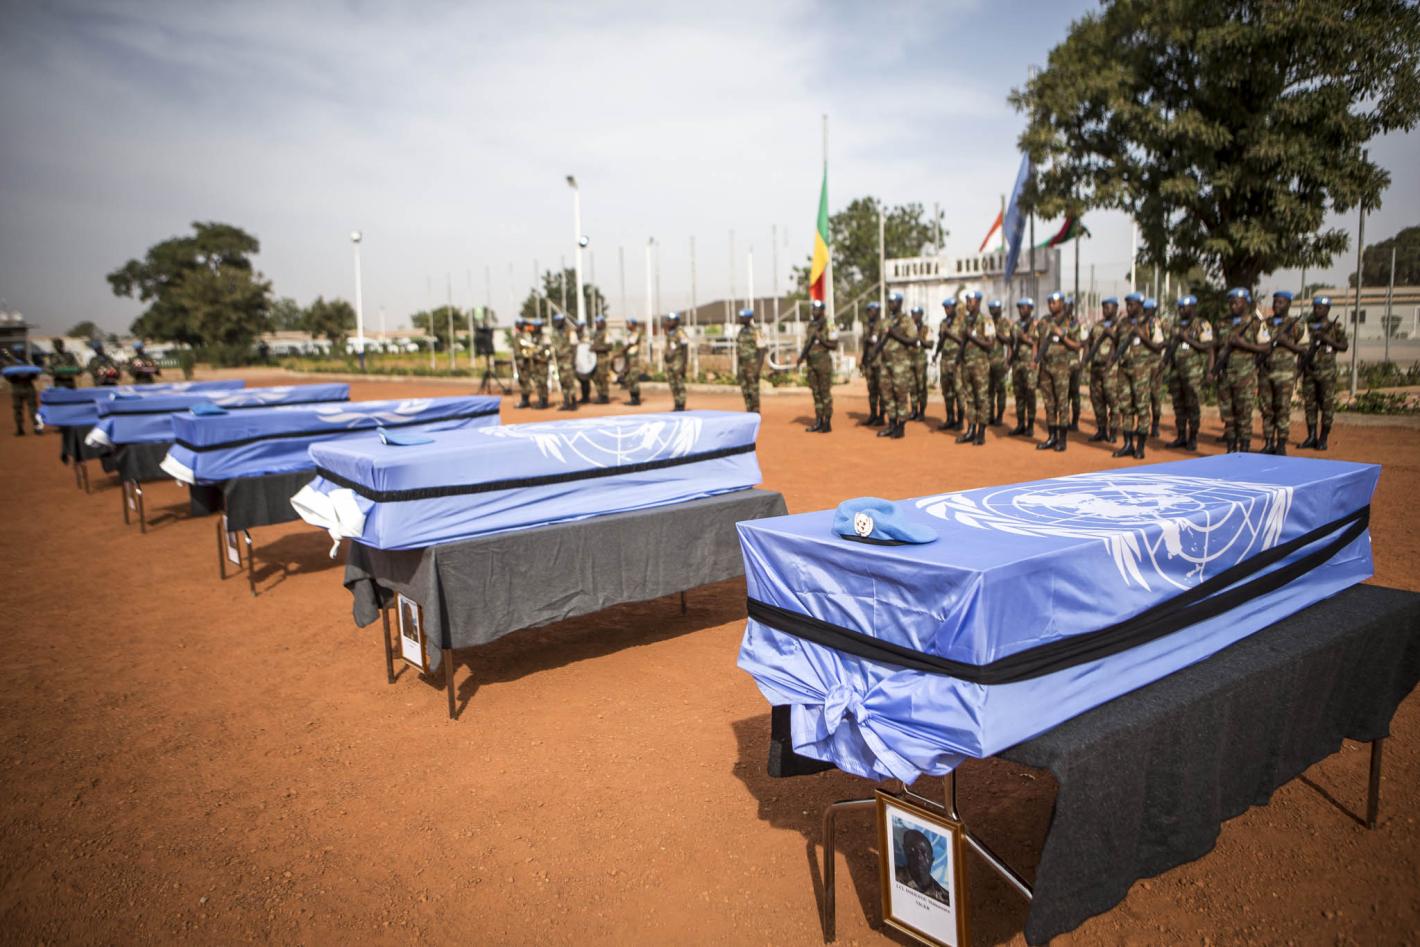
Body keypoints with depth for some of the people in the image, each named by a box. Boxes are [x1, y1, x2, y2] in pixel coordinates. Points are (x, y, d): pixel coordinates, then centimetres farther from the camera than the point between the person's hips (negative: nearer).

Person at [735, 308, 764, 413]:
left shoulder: (757, 331, -12)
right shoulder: (741, 331, 13)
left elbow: (761, 350, -15)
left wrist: (758, 368, -22)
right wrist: (737, 368, 16)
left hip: (753, 364, -7)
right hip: (742, 365, 7)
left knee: (753, 391, -5)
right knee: (745, 390, 8)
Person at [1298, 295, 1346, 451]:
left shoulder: (1336, 326, 1)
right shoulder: (1308, 325, 12)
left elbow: (1343, 346, -4)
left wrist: (1327, 339, -17)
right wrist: (1299, 364, 4)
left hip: (1326, 371, -4)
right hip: (1309, 370, 4)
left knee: (1327, 405, -1)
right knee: (1309, 404, 5)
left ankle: (1323, 439, 3)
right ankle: (1311, 437, 11)